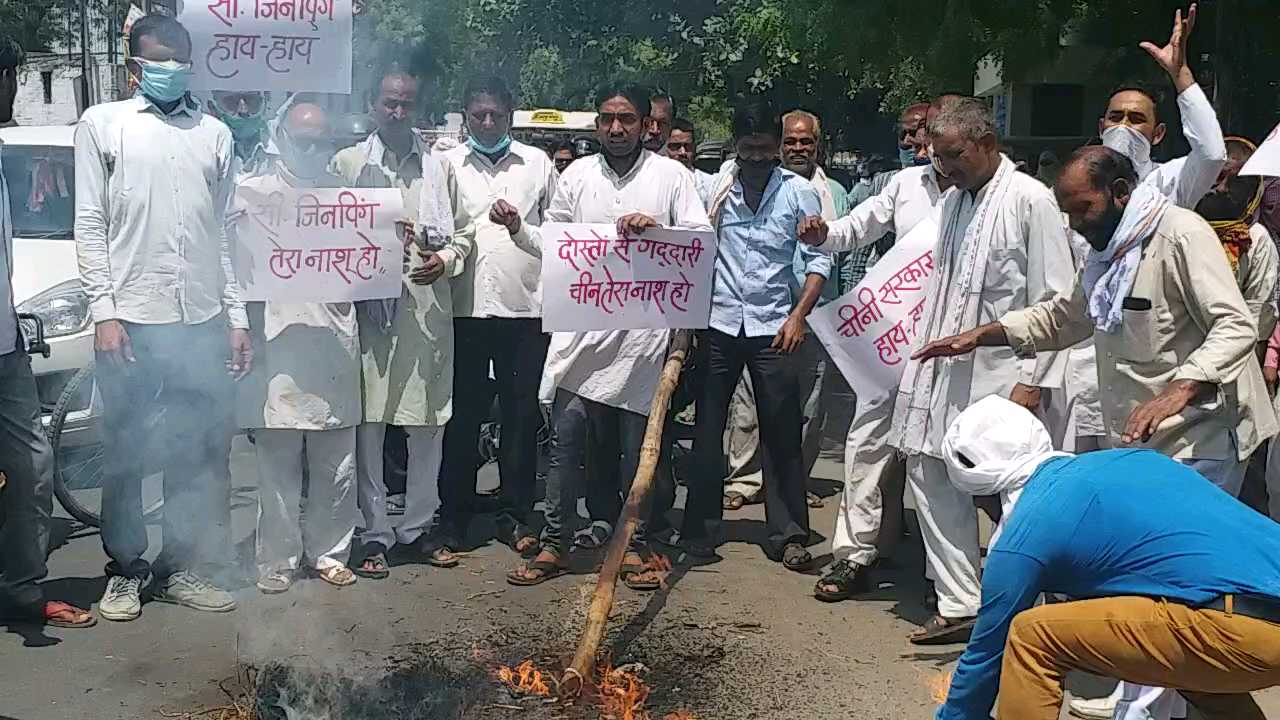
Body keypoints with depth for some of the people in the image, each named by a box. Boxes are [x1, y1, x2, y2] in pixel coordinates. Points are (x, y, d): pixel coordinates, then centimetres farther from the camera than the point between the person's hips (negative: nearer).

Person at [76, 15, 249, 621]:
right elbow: (89, 224, 0)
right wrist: (104, 311, -8)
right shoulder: (103, 125, 5)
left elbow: (224, 232, 13)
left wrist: (237, 316, 7)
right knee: (125, 452, 5)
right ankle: (125, 570, 20)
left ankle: (179, 567, 21)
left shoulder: (214, 134, 13)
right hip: (131, 321, -2)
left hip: (202, 321, 3)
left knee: (203, 453, 6)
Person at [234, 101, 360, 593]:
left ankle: (328, 551, 18)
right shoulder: (253, 193, 7)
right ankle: (278, 558, 11)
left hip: (334, 343, 3)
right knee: (278, 462, 1)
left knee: (336, 463, 6)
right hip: (278, 341, -3)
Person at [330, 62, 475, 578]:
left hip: (428, 308, 3)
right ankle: (373, 532, 12)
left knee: (428, 421, 8)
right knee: (369, 422, 0)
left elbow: (462, 230, 15)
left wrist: (445, 259, -5)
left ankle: (418, 525, 21)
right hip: (368, 307, -2)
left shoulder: (438, 167, 13)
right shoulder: (347, 163, 6)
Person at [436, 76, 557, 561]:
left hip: (526, 307, 1)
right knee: (463, 415, 4)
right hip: (466, 307, 0)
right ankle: (453, 516, 15)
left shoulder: (537, 163, 11)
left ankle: (516, 515, 16)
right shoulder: (448, 165, 9)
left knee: (521, 414, 6)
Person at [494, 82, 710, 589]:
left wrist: (656, 228, -17)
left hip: (644, 330, -2)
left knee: (637, 446, 6)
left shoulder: (671, 175, 3)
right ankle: (554, 542, 15)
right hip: (581, 325, 2)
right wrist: (518, 228, -5)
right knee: (566, 439, 3)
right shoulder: (577, 174, 10)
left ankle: (635, 545, 20)